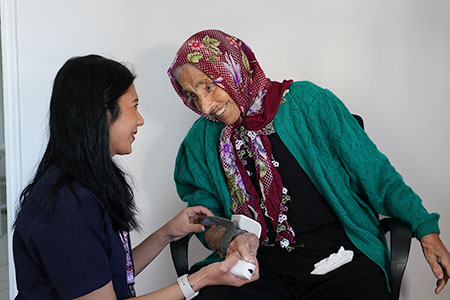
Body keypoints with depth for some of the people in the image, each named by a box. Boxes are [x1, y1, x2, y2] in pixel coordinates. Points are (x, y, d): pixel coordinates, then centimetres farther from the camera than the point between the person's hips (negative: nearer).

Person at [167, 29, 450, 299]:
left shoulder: (305, 102, 0)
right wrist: (228, 240, -14)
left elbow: (374, 171, 2)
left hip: (340, 254, -1)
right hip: (259, 263, 2)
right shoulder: (202, 139, 8)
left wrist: (426, 231, -1)